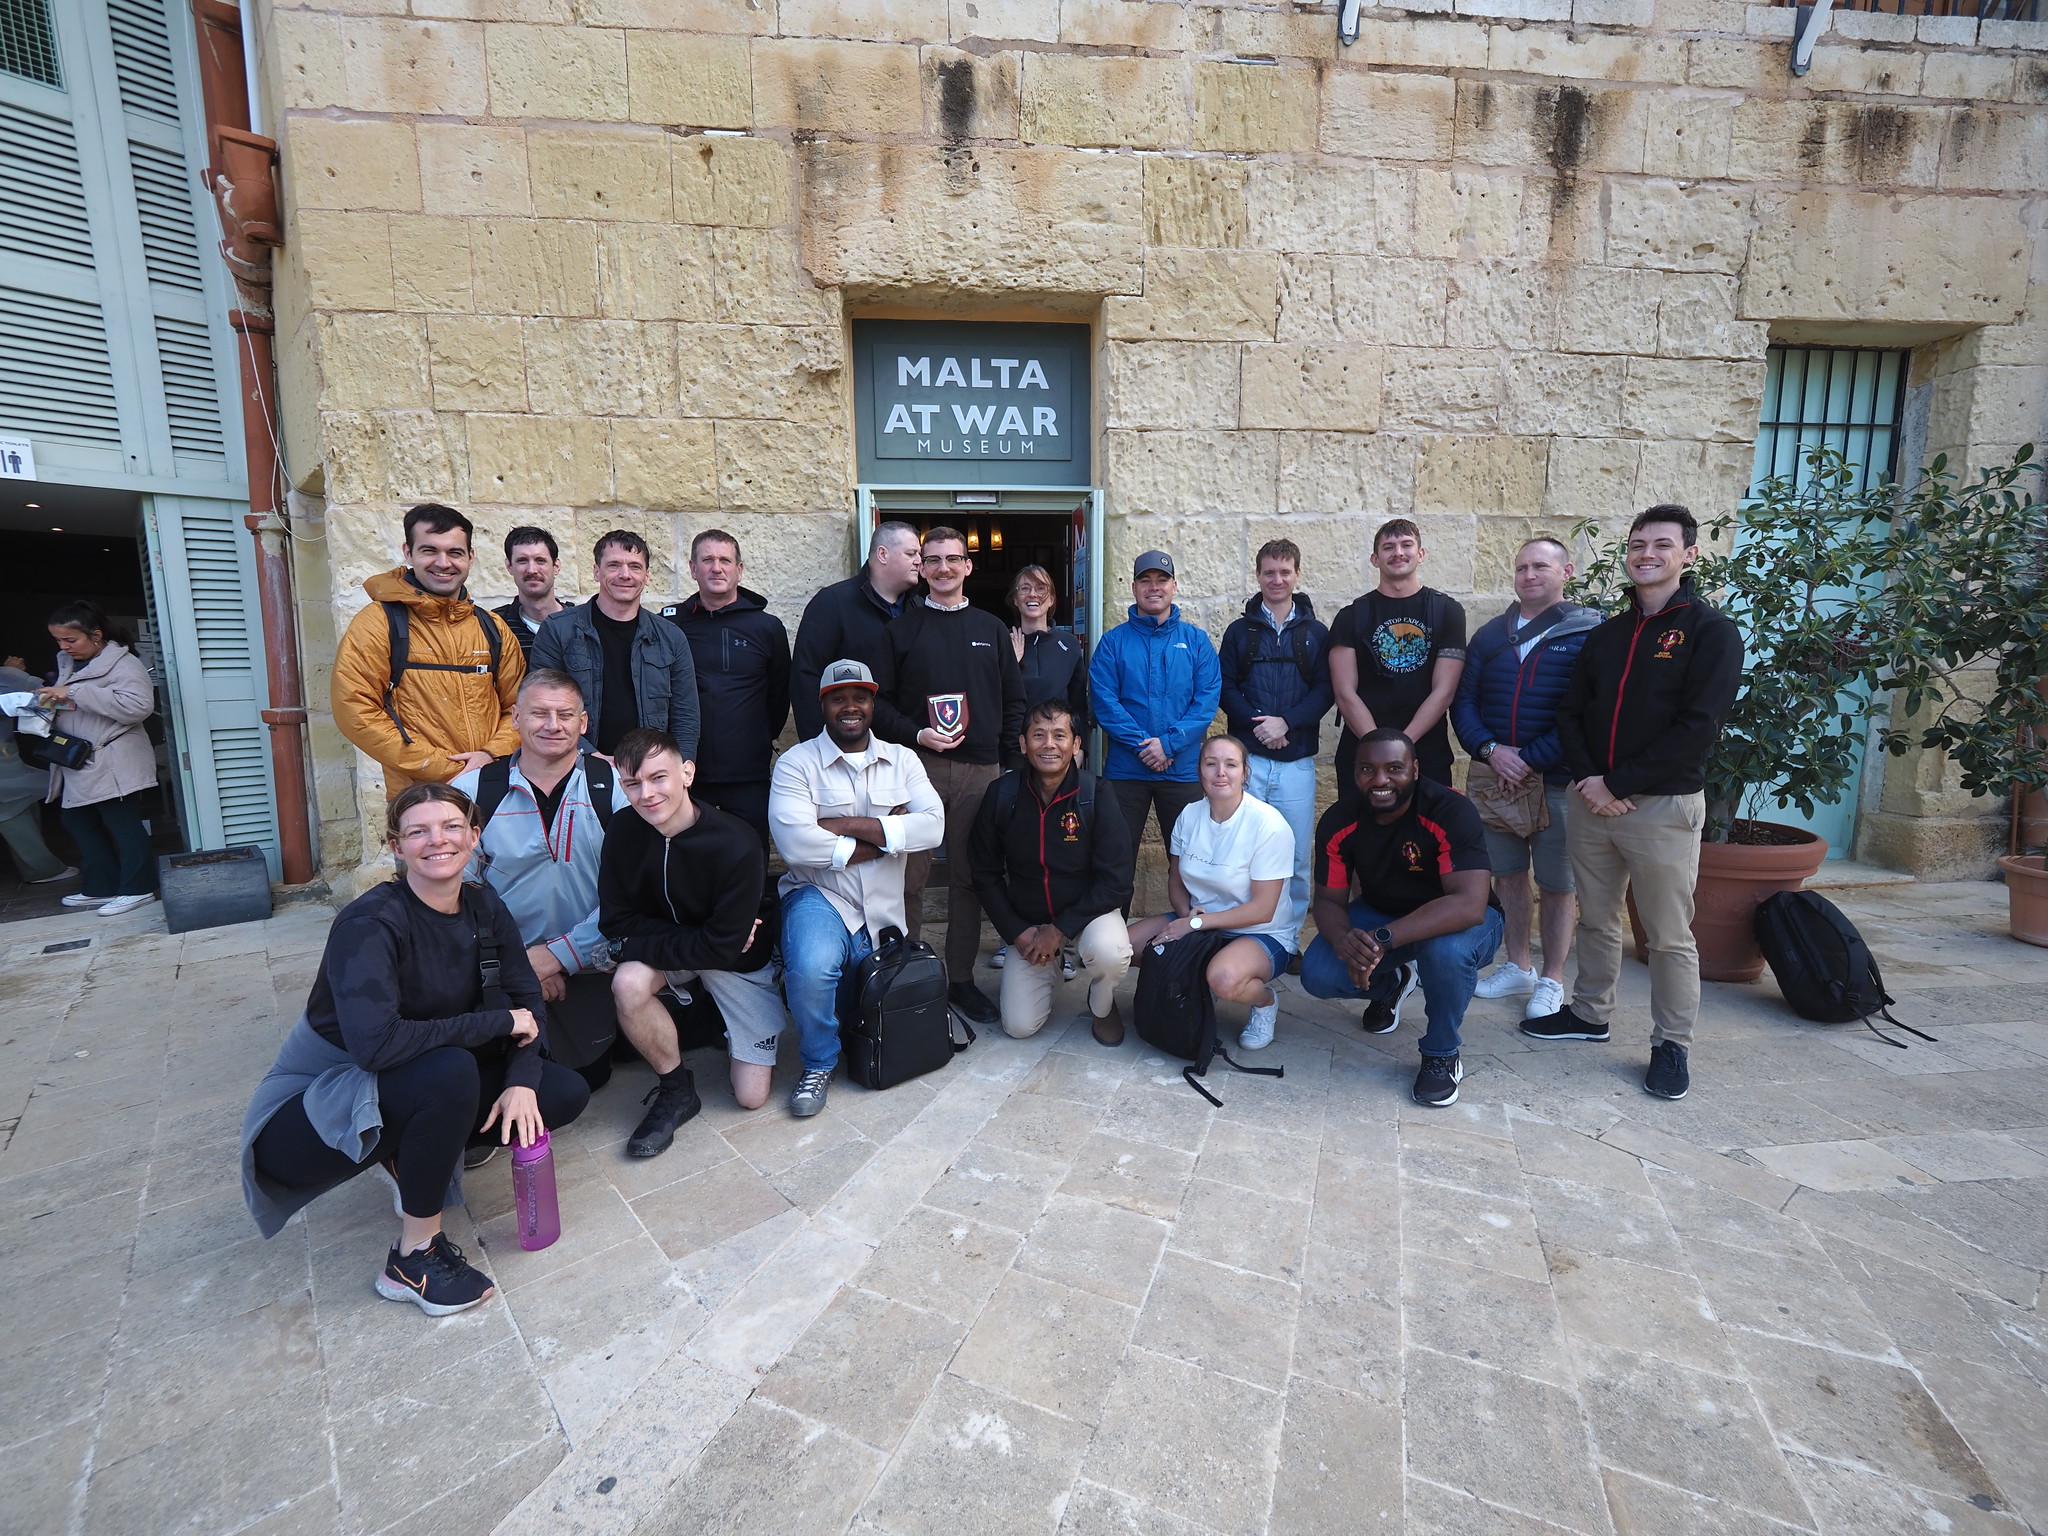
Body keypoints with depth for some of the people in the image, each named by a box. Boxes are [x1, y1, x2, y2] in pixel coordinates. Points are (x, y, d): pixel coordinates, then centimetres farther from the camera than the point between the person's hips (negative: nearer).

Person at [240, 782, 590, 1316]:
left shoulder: (484, 908, -5)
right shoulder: (371, 923, -25)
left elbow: (527, 1000, -3)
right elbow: (374, 1042, -39)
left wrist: (521, 1082, -19)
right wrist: (498, 1021, -29)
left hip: (424, 1083, 6)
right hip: (319, 1103, -6)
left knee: (566, 1093, -9)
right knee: (452, 1071, -37)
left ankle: (411, 1156, 8)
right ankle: (413, 1259, -16)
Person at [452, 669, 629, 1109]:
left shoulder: (615, 787, -8)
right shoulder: (471, 790, -4)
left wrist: (559, 953, -16)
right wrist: (522, 963, -13)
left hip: (588, 963, -1)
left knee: (589, 1075, -1)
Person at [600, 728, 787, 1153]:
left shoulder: (737, 846, -31)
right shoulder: (623, 836, -18)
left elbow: (723, 948, -28)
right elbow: (617, 923, -14)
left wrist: (633, 945, -24)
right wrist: (693, 939, -25)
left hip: (741, 961, -3)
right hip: (671, 950, 3)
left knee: (752, 1096, -2)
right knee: (629, 983, -32)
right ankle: (676, 1091, -7)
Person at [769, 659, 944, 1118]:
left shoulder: (901, 760, 7)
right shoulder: (797, 762, -4)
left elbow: (933, 826, -10)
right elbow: (796, 843, -21)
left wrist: (846, 825, -18)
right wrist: (886, 834, -15)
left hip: (882, 913, 4)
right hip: (819, 897, -4)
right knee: (810, 969, -34)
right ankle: (819, 1063, -4)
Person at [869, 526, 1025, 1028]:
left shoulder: (992, 630, 14)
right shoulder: (901, 630, 8)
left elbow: (1014, 701, 14)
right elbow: (879, 702, 4)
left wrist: (1009, 751, 3)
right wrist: (917, 734, -11)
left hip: (979, 769, 2)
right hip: (916, 765, -1)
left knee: (969, 878, 7)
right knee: (909, 877, -2)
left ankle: (962, 980, 18)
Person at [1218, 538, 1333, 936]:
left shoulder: (1315, 632, 10)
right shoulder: (1240, 630, 10)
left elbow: (1325, 690, 1)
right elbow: (1226, 687, 3)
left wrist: (1286, 722, -14)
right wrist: (1257, 724, -12)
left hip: (1297, 760, 0)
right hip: (1247, 756, 0)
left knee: (1296, 855, 4)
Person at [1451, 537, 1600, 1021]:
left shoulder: (1588, 634, -3)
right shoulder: (1491, 634, 10)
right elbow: (1463, 700, 4)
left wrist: (1529, 760, -16)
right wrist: (1491, 750, -11)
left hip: (1556, 781, -4)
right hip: (1494, 777, 4)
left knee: (1557, 883, 6)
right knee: (1508, 874, 14)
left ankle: (1552, 980, 22)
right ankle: (1517, 967, 30)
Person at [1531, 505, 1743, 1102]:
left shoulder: (1711, 630, -4)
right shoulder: (1606, 634, 13)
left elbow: (1699, 728, -13)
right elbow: (1570, 713, 10)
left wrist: (1619, 784, -16)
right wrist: (1587, 778, -7)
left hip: (1663, 807, -5)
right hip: (1591, 801, 5)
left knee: (1670, 936, 4)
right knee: (1596, 919, 16)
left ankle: (1672, 1045, 18)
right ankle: (1590, 1013, 31)